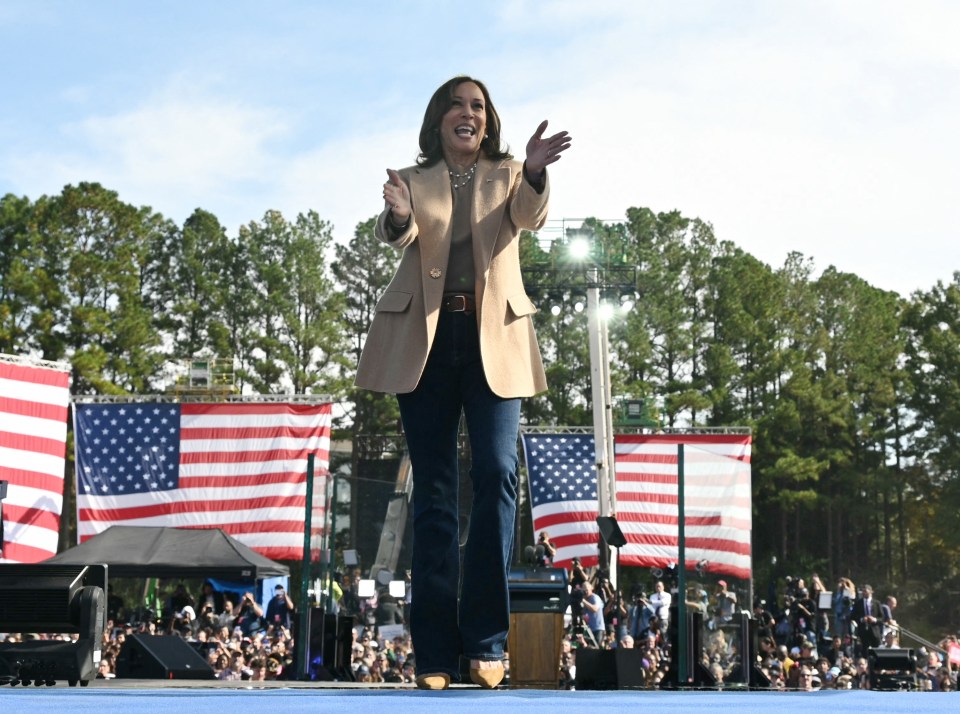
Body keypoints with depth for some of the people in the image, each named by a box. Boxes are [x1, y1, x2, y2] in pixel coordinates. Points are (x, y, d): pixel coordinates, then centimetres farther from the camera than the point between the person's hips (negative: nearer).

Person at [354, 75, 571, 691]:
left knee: (497, 474, -13)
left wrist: (535, 173, -32)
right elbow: (395, 235, -7)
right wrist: (397, 216, -31)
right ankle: (435, 651, 1)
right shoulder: (413, 180, 13)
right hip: (425, 340, 0)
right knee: (434, 490, 0)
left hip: (494, 339, 0)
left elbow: (531, 217, -9)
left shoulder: (508, 176, 12)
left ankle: (486, 640, -7)